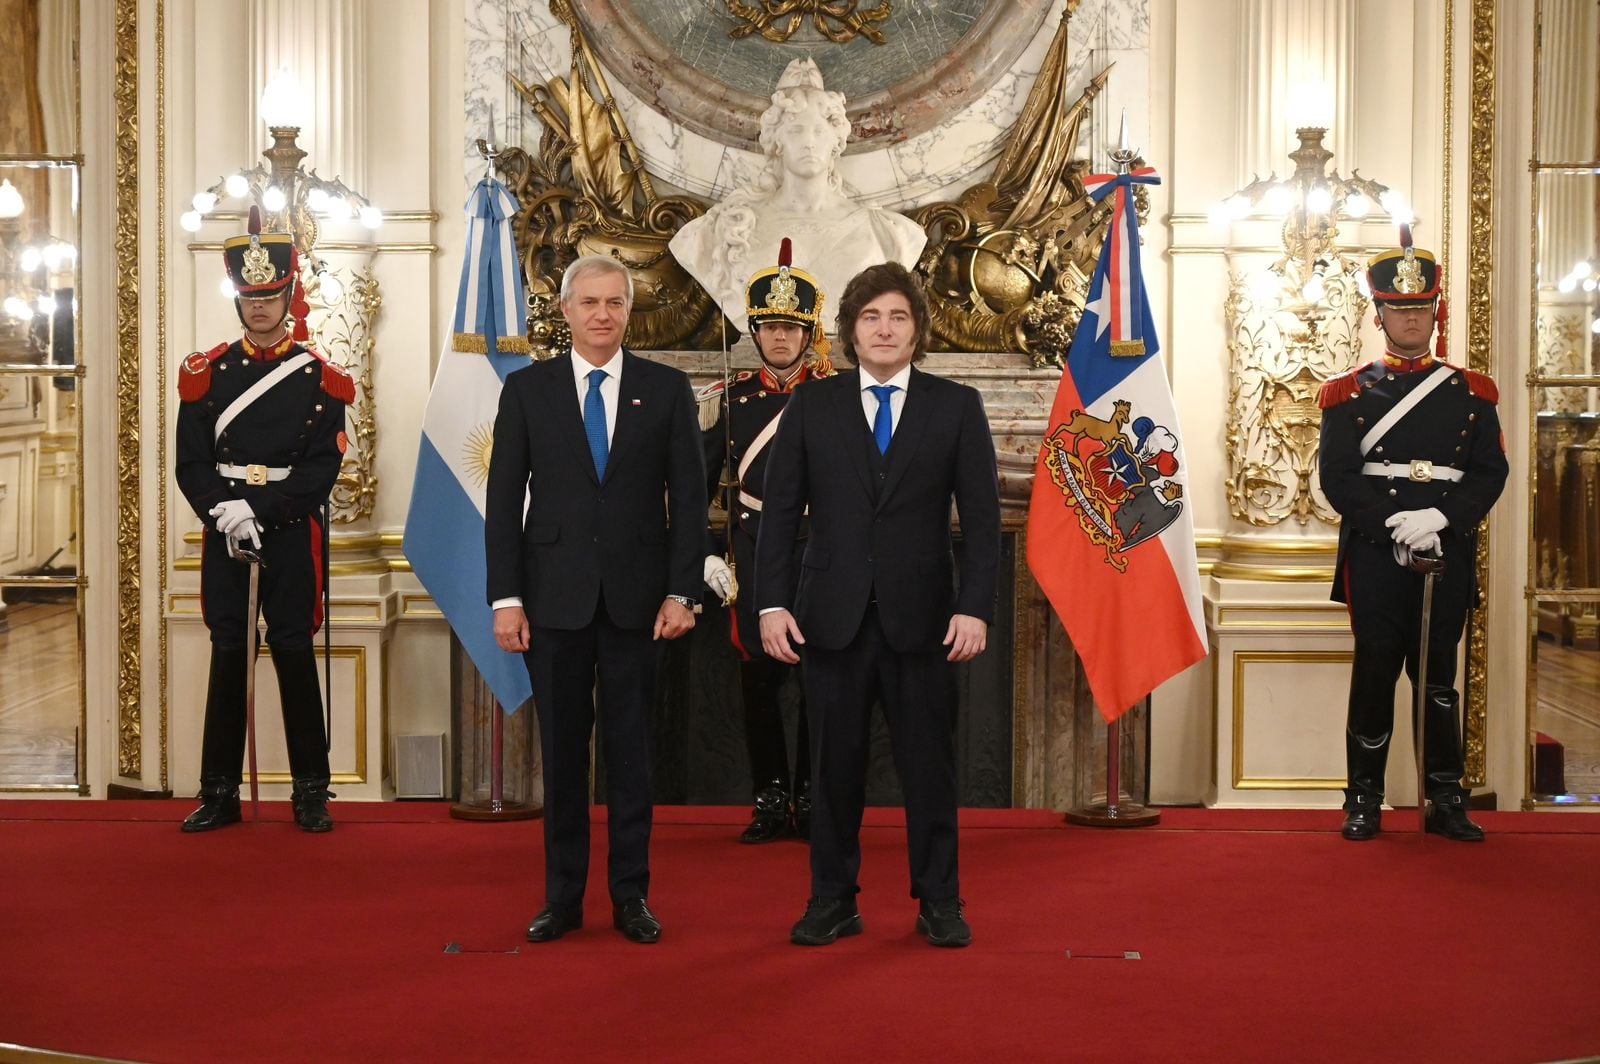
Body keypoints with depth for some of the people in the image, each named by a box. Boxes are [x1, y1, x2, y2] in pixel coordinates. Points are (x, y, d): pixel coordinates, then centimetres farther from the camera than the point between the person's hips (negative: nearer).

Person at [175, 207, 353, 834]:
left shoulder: (319, 378, 1)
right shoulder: (207, 373, 7)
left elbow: (322, 468, -6)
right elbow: (191, 462, 2)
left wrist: (260, 512, -17)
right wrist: (225, 510, -15)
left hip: (292, 534, -2)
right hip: (223, 534, 2)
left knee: (294, 654, 1)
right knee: (228, 657, 5)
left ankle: (311, 793, 9)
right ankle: (220, 794, 12)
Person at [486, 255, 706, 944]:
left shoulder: (666, 389, 4)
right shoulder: (527, 389, 4)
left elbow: (688, 496, 3)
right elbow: (504, 499, 2)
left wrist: (681, 592, -5)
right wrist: (505, 597, -5)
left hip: (636, 596, 0)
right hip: (555, 596, 0)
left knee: (630, 747, 7)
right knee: (561, 749, 6)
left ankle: (631, 896, 16)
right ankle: (562, 898, 16)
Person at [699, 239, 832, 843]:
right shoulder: (728, 398, 5)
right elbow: (696, 482, 9)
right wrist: (701, 556, 1)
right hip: (753, 560, 1)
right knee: (758, 679, 2)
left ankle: (811, 800, 13)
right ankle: (771, 800, 13)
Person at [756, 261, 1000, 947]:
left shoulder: (956, 407, 5)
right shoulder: (811, 408, 7)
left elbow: (982, 518, 2)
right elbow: (780, 515, 5)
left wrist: (975, 607, -8)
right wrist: (772, 604, -4)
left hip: (922, 618, 0)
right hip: (834, 616, 1)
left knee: (929, 762, 4)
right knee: (835, 763, 6)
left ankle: (939, 902, 16)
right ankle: (833, 900, 17)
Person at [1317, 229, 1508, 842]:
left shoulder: (1471, 393, 11)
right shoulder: (1349, 393, 6)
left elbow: (1491, 472, 2)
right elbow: (1337, 476, -3)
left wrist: (1440, 517, -14)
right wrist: (1394, 524, -15)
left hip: (1449, 554, 1)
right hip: (1376, 556, -1)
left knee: (1438, 676, 5)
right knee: (1375, 672, 0)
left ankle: (1447, 801, 11)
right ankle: (1364, 802, 8)